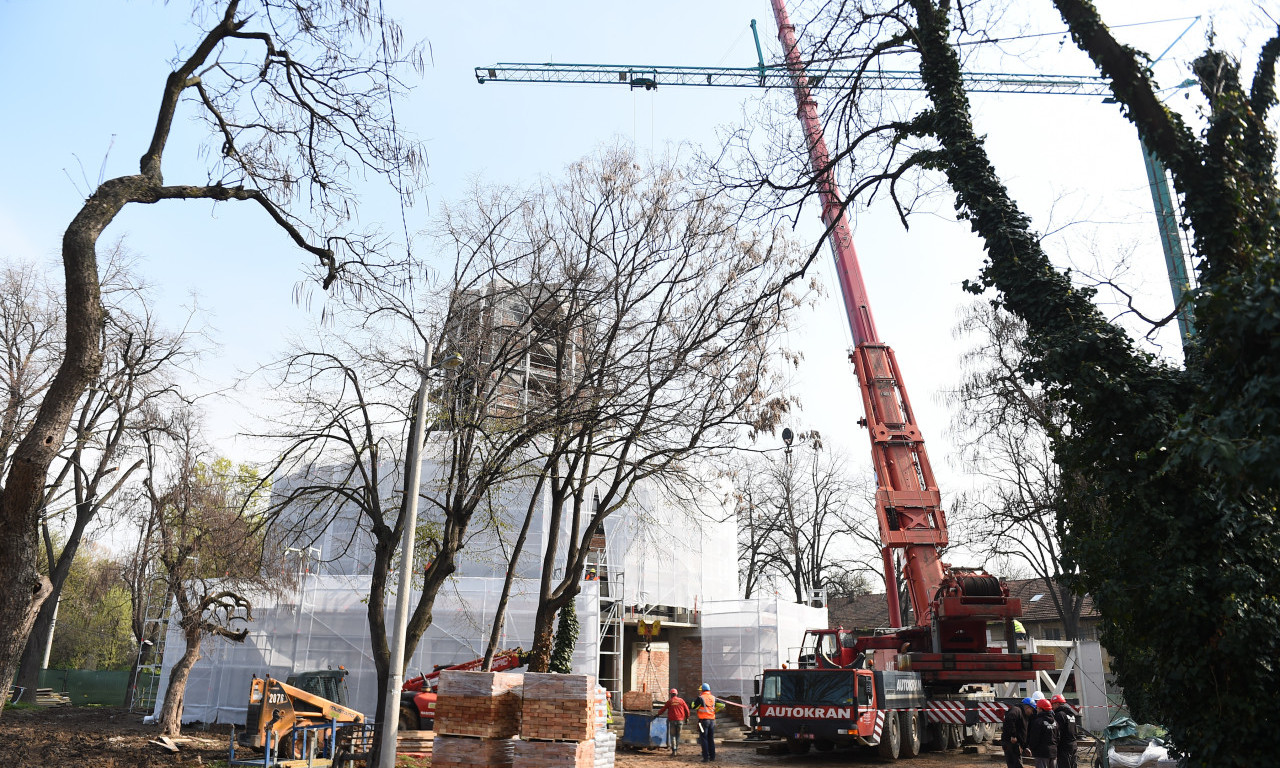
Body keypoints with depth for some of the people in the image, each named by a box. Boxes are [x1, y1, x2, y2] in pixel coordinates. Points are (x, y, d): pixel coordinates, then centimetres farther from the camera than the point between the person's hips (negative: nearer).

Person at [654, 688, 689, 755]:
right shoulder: (681, 700, 3)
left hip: (672, 720, -2)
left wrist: (658, 714, 19)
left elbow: (663, 709, 5)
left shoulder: (669, 701, -1)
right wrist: (687, 717, 18)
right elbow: (686, 710, 4)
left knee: (672, 735, 4)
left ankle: (674, 750, -3)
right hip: (680, 720, 2)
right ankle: (677, 747, 19)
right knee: (678, 734, 16)